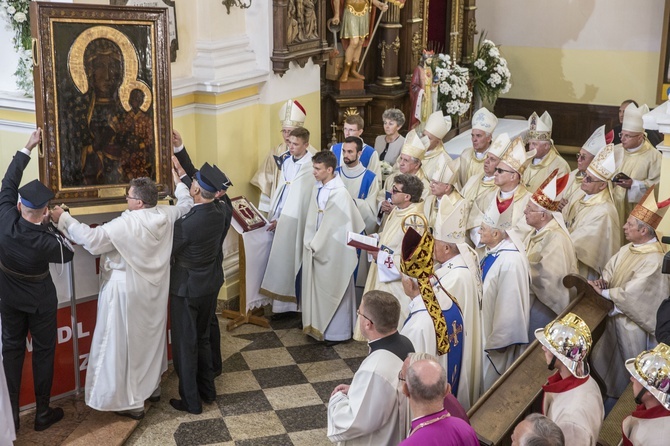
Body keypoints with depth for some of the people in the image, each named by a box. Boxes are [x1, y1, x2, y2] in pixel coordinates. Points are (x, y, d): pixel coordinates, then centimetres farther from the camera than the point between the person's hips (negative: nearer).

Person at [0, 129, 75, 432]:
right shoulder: (46, 241, -30)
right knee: (43, 351, 10)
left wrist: (27, 149, -3)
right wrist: (51, 225, -8)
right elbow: (68, 254, -7)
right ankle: (43, 414, 19)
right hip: (40, 302, -4)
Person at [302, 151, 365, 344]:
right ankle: (318, 326, 29)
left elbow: (336, 226, -18)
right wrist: (310, 243, 4)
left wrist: (317, 245, -11)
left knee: (333, 289, 5)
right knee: (317, 287, 15)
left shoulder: (340, 194, -20)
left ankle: (336, 332, 19)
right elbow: (312, 219, 9)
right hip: (317, 247, 7)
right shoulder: (317, 189, 3)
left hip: (333, 250, -7)